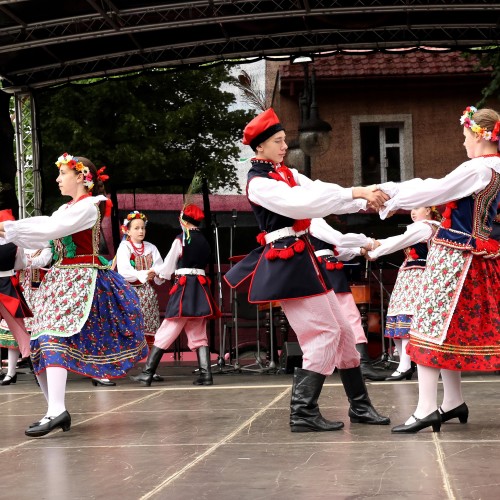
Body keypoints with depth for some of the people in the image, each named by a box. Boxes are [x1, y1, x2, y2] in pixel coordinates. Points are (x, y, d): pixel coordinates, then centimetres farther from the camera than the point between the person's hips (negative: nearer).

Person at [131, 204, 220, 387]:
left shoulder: (180, 240, -6)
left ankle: (147, 373, -2)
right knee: (199, 334, 8)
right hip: (201, 287, 6)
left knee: (166, 331, -4)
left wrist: (154, 269, 21)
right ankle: (205, 374, -2)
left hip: (184, 288, -6)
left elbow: (167, 269, -1)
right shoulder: (204, 241, 12)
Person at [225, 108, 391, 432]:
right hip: (287, 264, -9)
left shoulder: (287, 173, 15)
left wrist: (365, 201, -8)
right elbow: (301, 203, -25)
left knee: (342, 331, 11)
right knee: (325, 333, -10)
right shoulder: (258, 183, -12)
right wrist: (354, 193, -26)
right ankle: (303, 412, -5)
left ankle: (360, 406, 20)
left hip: (303, 259, 9)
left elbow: (317, 193, 6)